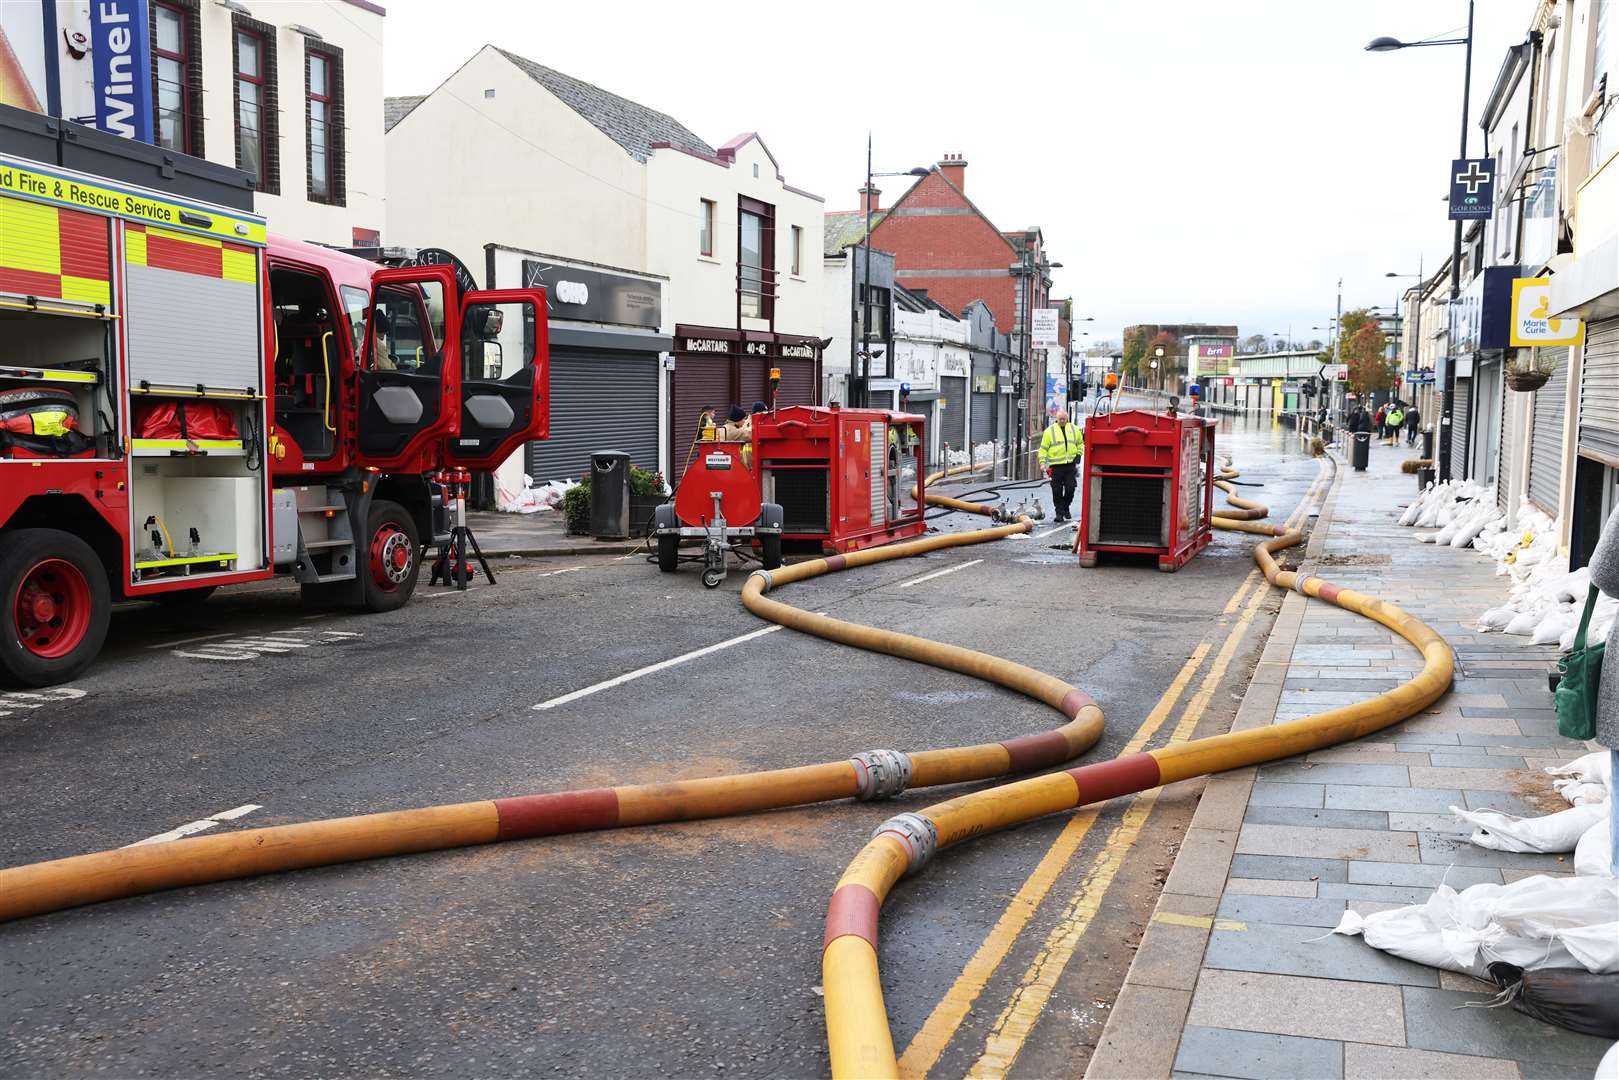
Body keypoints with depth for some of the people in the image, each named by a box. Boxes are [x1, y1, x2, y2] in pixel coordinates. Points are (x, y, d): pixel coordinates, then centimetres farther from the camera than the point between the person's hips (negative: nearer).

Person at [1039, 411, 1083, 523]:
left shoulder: (1074, 429, 11)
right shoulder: (1050, 431, 3)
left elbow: (1080, 443, 24)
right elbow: (1043, 448, 3)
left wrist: (1078, 455, 9)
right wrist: (1042, 462, -6)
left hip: (1070, 464, 2)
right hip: (1056, 465, -2)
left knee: (1070, 488, -3)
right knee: (1057, 491, -1)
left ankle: (1065, 508, 19)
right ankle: (1059, 512, 9)